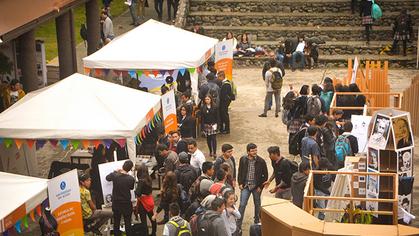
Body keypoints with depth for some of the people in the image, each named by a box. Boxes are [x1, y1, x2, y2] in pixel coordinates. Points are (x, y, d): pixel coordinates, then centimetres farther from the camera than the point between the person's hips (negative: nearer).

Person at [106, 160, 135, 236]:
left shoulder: (114, 175, -15)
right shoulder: (131, 179, -21)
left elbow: (107, 178, 8)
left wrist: (116, 172, 17)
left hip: (116, 203, 3)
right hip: (126, 203, -2)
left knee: (116, 222, 17)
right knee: (127, 222, 10)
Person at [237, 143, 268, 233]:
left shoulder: (261, 161, -10)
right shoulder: (243, 159, -5)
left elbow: (265, 175, -3)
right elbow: (240, 172, 7)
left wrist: (261, 186, -7)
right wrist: (240, 183, 0)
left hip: (256, 186, 0)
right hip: (245, 186, 0)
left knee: (257, 205, 14)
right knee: (242, 205, -4)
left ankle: (257, 222, 34)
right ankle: (238, 225, 1)